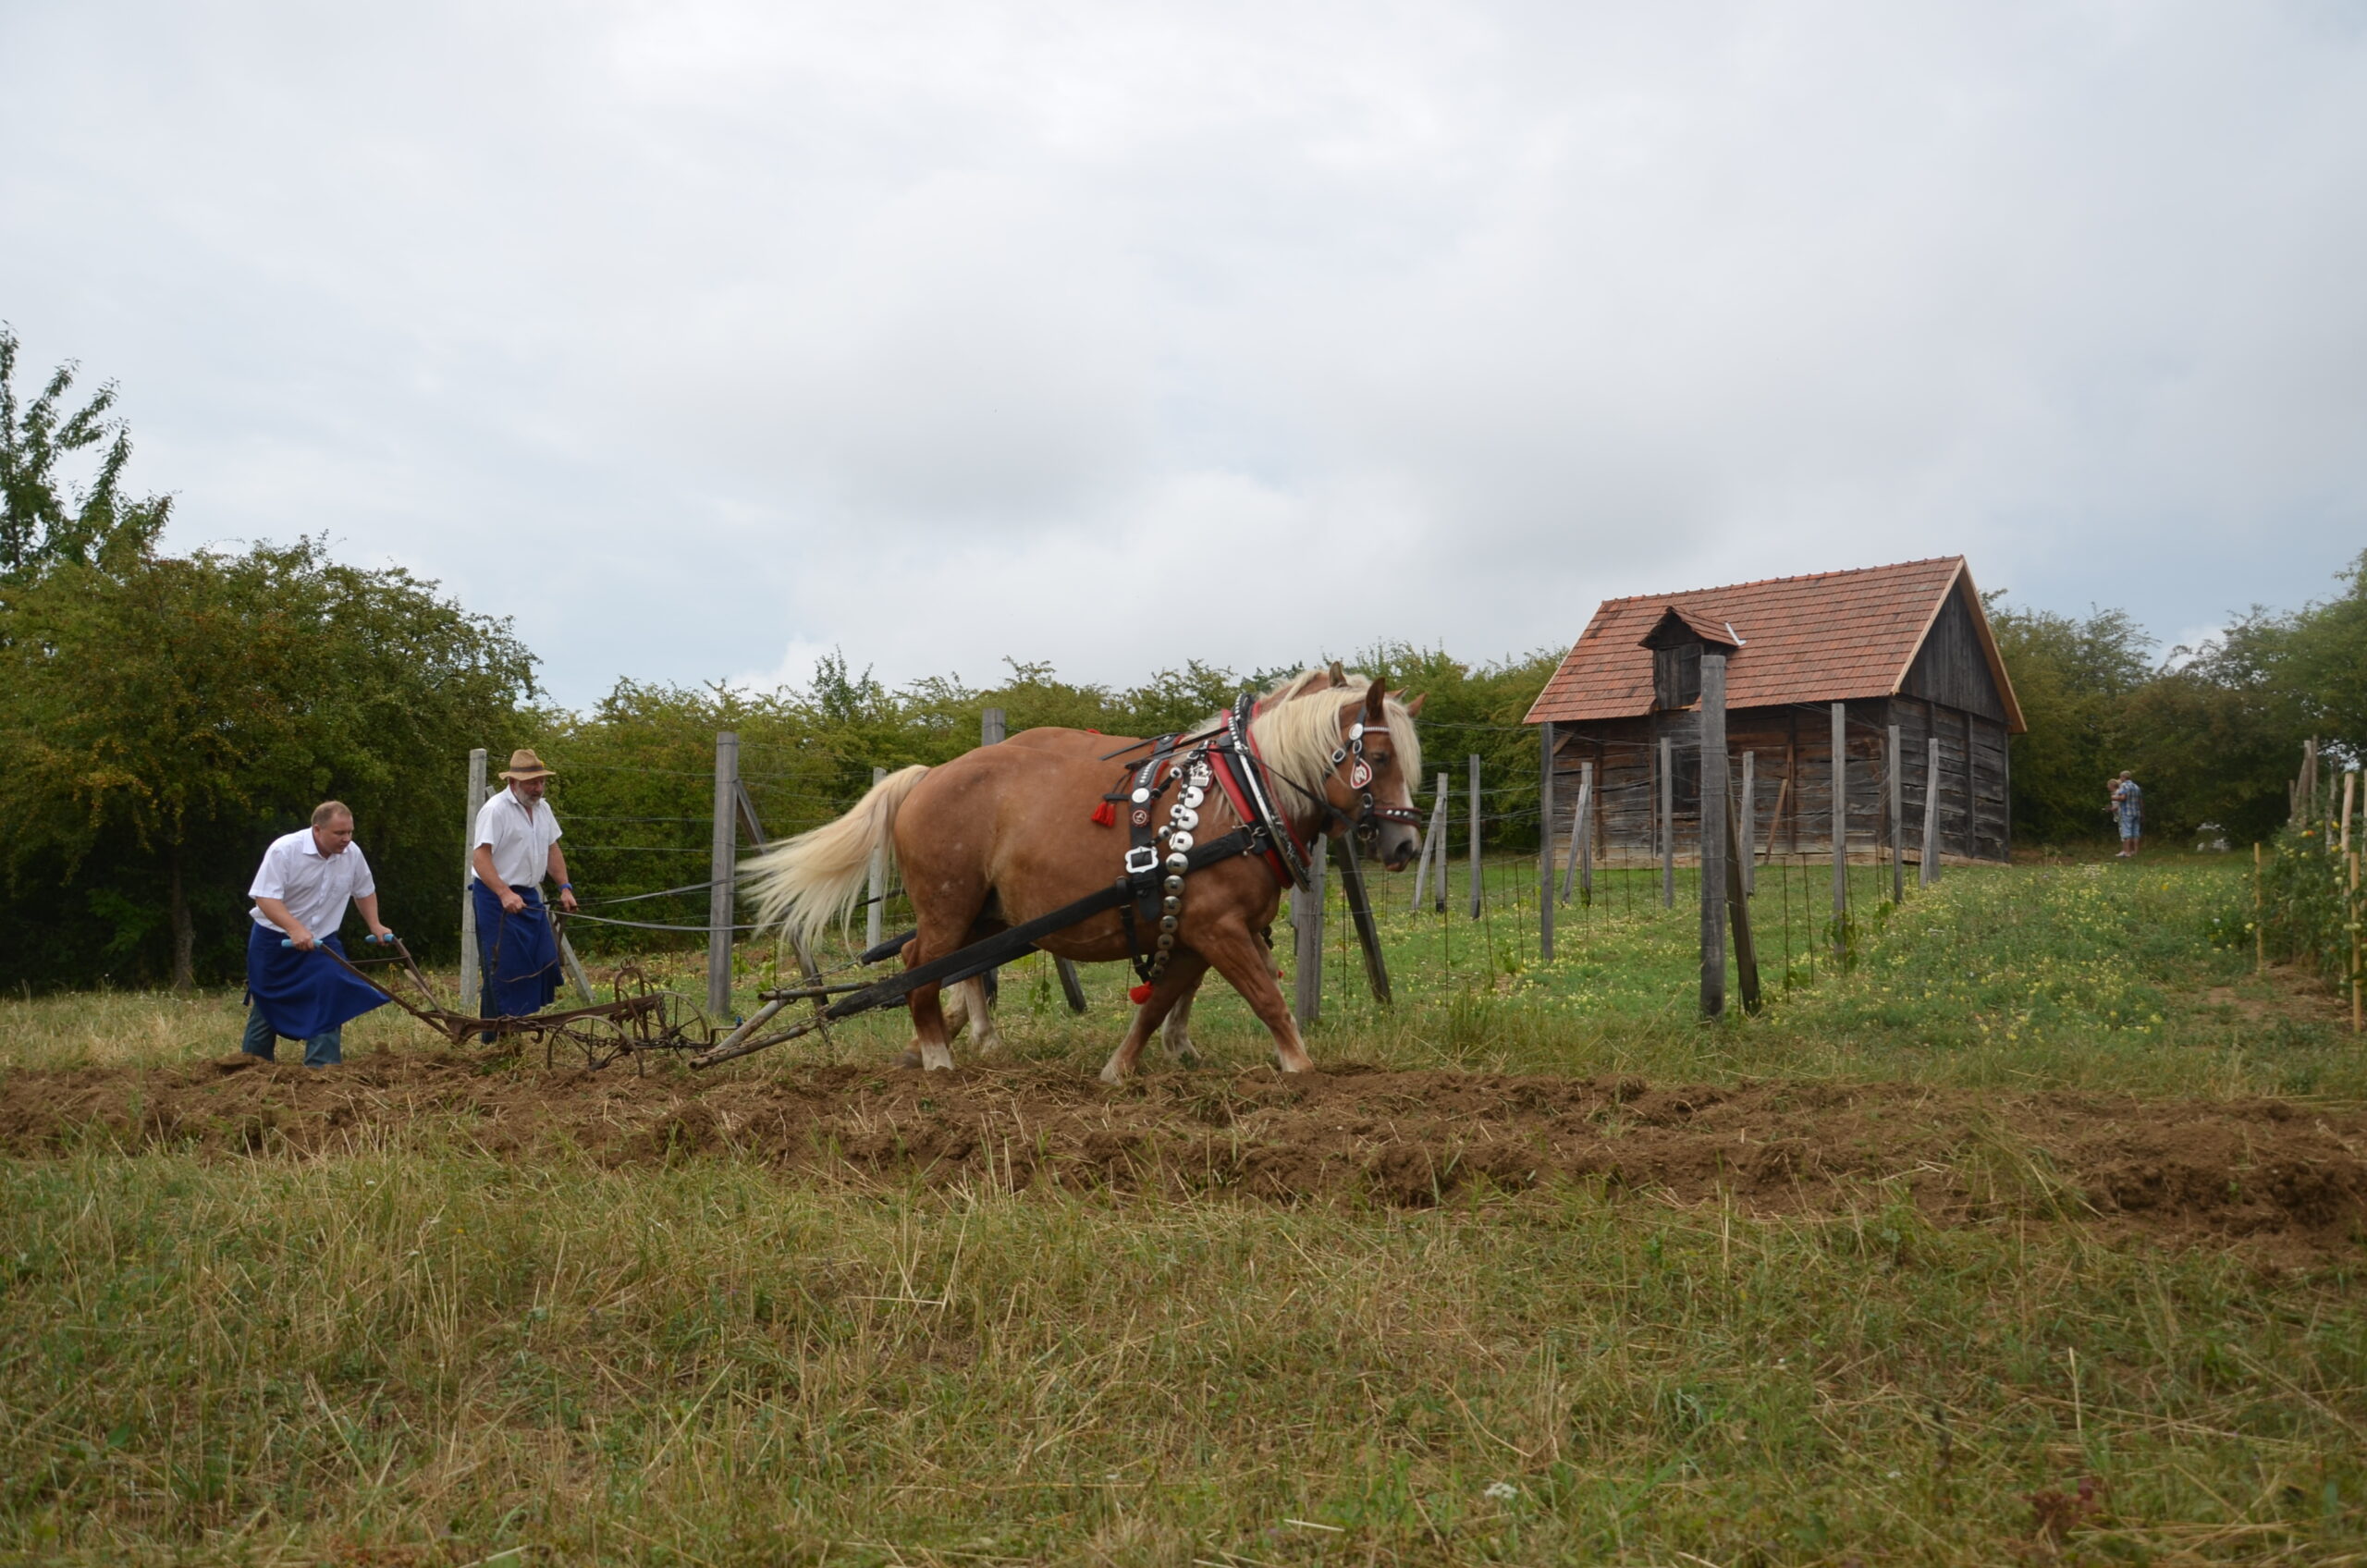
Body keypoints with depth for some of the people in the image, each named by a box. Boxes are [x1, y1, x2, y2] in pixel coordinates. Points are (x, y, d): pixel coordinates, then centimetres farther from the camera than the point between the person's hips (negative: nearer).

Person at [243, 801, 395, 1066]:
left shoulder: (352, 853, -6)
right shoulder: (284, 850, -22)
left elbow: (364, 891, 13)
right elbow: (265, 897, -28)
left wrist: (375, 926, 4)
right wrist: (295, 929, -41)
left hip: (322, 940, 4)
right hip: (274, 938, -4)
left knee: (330, 999, -13)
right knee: (266, 1006, 8)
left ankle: (323, 1065, -10)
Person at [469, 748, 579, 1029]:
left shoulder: (542, 808, 10)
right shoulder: (496, 810, -16)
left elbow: (552, 850, 19)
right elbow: (479, 857, -23)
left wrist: (565, 887, 7)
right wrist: (505, 893, -35)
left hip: (530, 897, 8)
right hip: (497, 898, -8)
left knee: (545, 961, 6)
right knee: (506, 969, -7)